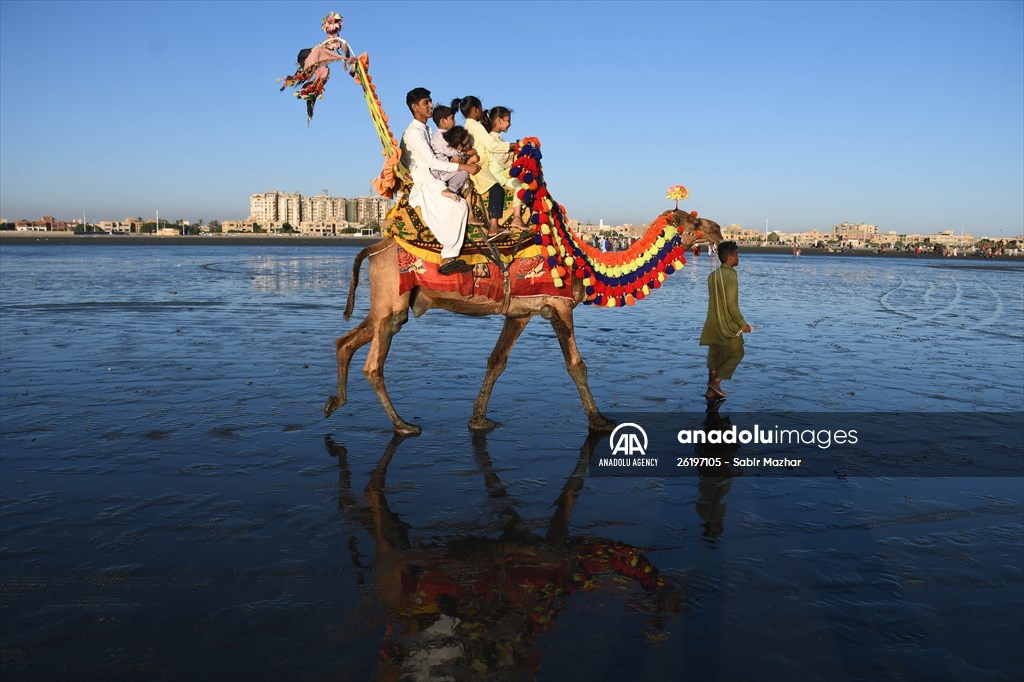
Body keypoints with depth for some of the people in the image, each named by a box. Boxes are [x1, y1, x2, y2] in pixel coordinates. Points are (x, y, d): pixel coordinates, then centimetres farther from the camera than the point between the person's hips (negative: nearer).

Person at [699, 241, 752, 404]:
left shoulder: (712, 275, 7)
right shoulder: (731, 277, -18)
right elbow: (732, 305, -20)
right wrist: (743, 324, -10)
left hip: (713, 325, 8)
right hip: (728, 325, -7)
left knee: (715, 357, 13)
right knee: (737, 353, 10)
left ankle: (711, 393, 16)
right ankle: (716, 382, -1)